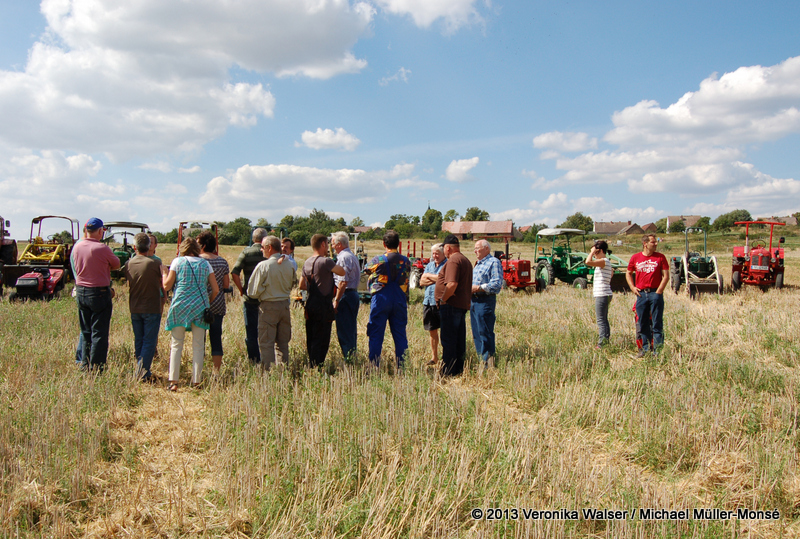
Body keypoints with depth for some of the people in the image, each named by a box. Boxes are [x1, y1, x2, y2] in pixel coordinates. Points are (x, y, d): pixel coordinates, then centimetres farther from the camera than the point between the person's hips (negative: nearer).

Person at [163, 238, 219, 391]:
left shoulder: (178, 261, 4)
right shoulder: (205, 263, 9)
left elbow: (166, 286, 3)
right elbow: (215, 290, 6)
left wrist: (164, 274, 21)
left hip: (180, 305, -1)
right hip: (200, 306, 1)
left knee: (176, 345, 5)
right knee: (198, 346, 5)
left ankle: (173, 382, 1)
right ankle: (196, 382, 5)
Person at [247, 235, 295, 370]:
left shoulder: (263, 266, -14)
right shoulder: (289, 265, 2)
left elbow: (253, 292, -10)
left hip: (268, 306, -5)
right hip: (285, 305, 5)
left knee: (266, 343, 2)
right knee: (283, 343, 14)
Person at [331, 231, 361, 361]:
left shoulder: (343, 257, -13)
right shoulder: (352, 256, 18)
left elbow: (343, 282, -21)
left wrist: (336, 300, -18)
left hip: (345, 295, -10)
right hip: (354, 294, 10)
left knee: (344, 332, -6)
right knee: (351, 330, 15)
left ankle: (348, 359, -6)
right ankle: (352, 357, 21)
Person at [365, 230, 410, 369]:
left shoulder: (377, 260, -5)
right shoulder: (405, 261, 2)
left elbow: (370, 280, 8)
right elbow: (406, 282, 11)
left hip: (380, 300, -2)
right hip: (400, 301, 3)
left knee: (376, 335, 3)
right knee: (400, 335, 9)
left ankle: (374, 366, 3)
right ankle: (402, 366, 10)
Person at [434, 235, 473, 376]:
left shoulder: (453, 261, -15)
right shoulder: (466, 260, 18)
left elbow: (452, 284, -26)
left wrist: (442, 299, -16)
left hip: (450, 306, -10)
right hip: (463, 305, 10)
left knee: (448, 340, -5)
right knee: (459, 341, 14)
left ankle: (448, 372, -1)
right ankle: (459, 369, 20)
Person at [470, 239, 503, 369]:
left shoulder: (494, 262, -7)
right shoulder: (477, 264, 21)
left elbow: (497, 284, -17)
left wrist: (478, 288, -18)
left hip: (485, 301, -9)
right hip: (474, 301, 9)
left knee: (485, 333, -8)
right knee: (476, 333, 10)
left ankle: (488, 362, -2)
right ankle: (481, 357, 18)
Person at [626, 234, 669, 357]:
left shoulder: (660, 257, 1)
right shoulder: (635, 257, 7)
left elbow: (666, 275, -1)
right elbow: (628, 273, 17)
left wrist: (659, 291, -8)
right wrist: (632, 287, 4)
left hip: (655, 293, -3)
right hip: (641, 293, 3)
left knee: (657, 324, -2)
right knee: (643, 324, 9)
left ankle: (658, 350, 2)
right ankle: (645, 348, 20)